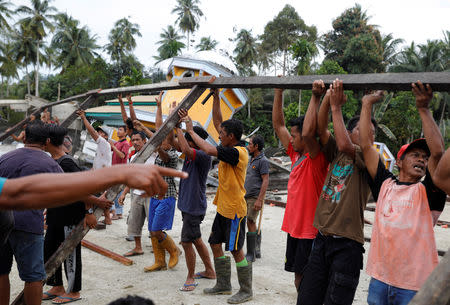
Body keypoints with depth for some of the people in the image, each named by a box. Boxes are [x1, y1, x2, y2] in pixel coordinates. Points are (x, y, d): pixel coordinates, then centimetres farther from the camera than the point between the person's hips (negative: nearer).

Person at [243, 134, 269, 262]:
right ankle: (257, 251, 22)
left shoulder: (263, 161, -11)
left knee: (250, 223, -9)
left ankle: (251, 254, -3)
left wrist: (259, 200, -21)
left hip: (255, 197, -9)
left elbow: (265, 181, -16)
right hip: (247, 196, 9)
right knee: (252, 224, 12)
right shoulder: (252, 160, 17)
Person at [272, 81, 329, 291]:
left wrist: (316, 97, -31)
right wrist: (279, 92, 9)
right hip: (294, 227, 8)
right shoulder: (295, 155, 8)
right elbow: (278, 125, 12)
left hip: (310, 230, -8)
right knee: (298, 278, 16)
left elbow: (308, 133, -34)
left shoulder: (317, 159, -14)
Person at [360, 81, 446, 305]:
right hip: (379, 277, 3)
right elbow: (365, 145, 2)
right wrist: (367, 104, 2)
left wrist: (423, 109, -17)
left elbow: (438, 152, -17)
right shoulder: (385, 184, 6)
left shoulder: (427, 192, -2)